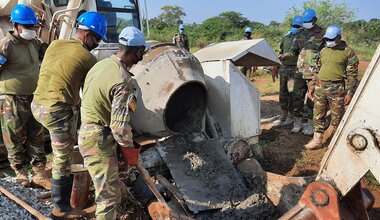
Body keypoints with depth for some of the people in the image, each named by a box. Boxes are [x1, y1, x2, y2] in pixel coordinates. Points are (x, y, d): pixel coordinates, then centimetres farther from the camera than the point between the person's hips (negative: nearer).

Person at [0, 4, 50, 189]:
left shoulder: (34, 42, 7)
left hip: (33, 98, 7)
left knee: (36, 138, 10)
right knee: (16, 140, 6)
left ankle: (39, 175, 19)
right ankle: (21, 173, 23)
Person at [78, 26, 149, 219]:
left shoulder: (102, 64, 3)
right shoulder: (122, 80, -25)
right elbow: (119, 125, -26)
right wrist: (130, 148, -8)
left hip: (87, 132, 10)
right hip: (99, 140, -10)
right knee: (109, 195, 2)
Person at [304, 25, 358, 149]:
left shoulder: (348, 52, -4)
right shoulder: (323, 51, 13)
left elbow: (352, 75, -6)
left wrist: (349, 92, -11)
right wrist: (312, 86, 15)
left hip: (337, 89, -5)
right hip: (320, 88, 5)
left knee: (337, 118, 4)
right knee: (318, 115, 9)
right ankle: (317, 140, 19)